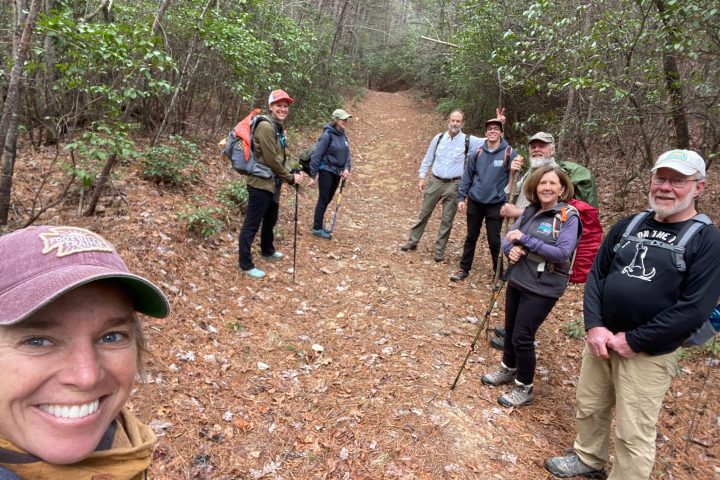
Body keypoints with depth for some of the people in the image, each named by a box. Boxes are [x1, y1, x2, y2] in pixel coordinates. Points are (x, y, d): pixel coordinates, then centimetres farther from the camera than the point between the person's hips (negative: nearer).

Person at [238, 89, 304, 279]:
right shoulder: (266, 126, -18)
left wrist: (291, 175, 4)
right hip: (261, 184, -10)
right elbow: (271, 160, -21)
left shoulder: (278, 127, 12)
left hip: (273, 184, 10)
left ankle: (267, 250, 46)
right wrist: (290, 178, -12)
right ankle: (245, 264, 10)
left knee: (270, 220, 25)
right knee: (251, 224, 0)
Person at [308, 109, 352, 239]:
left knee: (328, 199, 12)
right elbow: (317, 155, -14)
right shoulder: (327, 135, -14)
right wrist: (312, 176, -15)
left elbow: (347, 154, 10)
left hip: (337, 172, 7)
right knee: (323, 199, -2)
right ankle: (317, 228, 7)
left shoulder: (343, 136, 7)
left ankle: (319, 223, 24)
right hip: (326, 171, -7)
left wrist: (347, 168, -9)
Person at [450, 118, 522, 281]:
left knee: (494, 240, 5)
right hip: (475, 202, 3)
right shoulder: (477, 153, 0)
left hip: (496, 204, -2)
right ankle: (464, 269, 25)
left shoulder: (510, 153, -7)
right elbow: (467, 176, 5)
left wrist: (514, 169, -26)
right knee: (471, 237, 13)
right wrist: (461, 197, 0)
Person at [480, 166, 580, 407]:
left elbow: (563, 253, -24)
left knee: (522, 337, -1)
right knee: (510, 329, 19)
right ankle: (508, 369, 43)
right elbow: (508, 238, 9)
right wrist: (511, 249, -15)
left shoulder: (568, 217, -13)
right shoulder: (530, 211, 4)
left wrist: (525, 240, -24)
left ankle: (524, 389, 20)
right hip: (517, 281, 6)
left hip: (542, 288, -6)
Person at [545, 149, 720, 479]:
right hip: (602, 339, 5)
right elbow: (596, 275, 6)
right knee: (588, 408, 20)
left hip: (649, 354, -5)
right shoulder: (628, 226, 5)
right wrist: (594, 326, -8)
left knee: (633, 434, 5)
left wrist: (634, 340, -18)